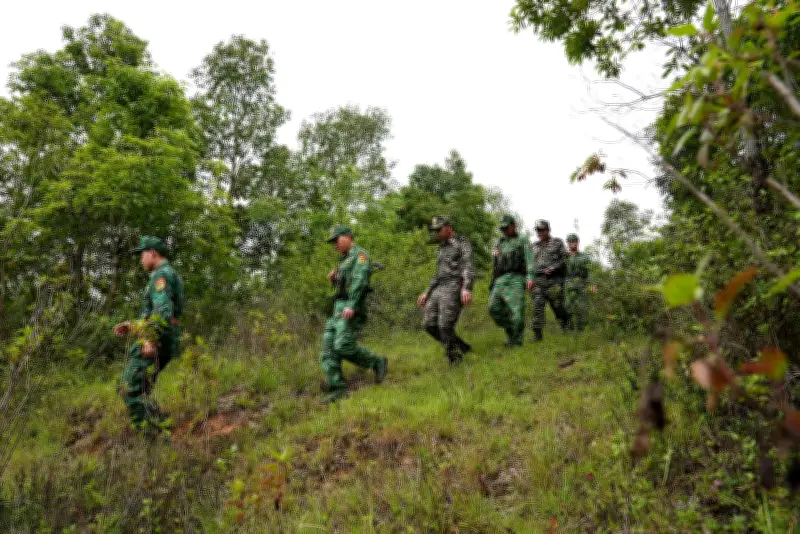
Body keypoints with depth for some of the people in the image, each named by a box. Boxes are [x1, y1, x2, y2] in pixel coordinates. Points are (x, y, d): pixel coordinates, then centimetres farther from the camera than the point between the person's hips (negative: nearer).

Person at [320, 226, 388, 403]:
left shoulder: (360, 254, -2)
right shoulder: (345, 261, 28)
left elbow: (360, 280, -17)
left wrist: (351, 306, -28)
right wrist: (333, 280, 10)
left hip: (353, 310, -9)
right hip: (339, 310, 9)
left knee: (344, 347, -22)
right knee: (328, 348, -4)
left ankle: (378, 363, -3)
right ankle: (338, 389, -8)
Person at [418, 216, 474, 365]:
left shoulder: (462, 243, 1)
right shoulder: (442, 249, 26)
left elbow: (468, 267, -13)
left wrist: (467, 289, -28)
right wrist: (427, 293, 20)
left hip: (454, 288, -8)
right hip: (439, 290, 8)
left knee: (445, 326, -17)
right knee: (429, 324, -1)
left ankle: (454, 359, -2)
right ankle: (462, 347, 11)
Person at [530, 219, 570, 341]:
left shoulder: (558, 242, 4)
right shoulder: (535, 246, 16)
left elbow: (565, 259, -1)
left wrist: (553, 267, -15)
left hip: (554, 280, -3)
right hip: (538, 281, 3)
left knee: (557, 305, 2)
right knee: (537, 306, -10)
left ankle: (567, 325, 28)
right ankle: (537, 334, -12)